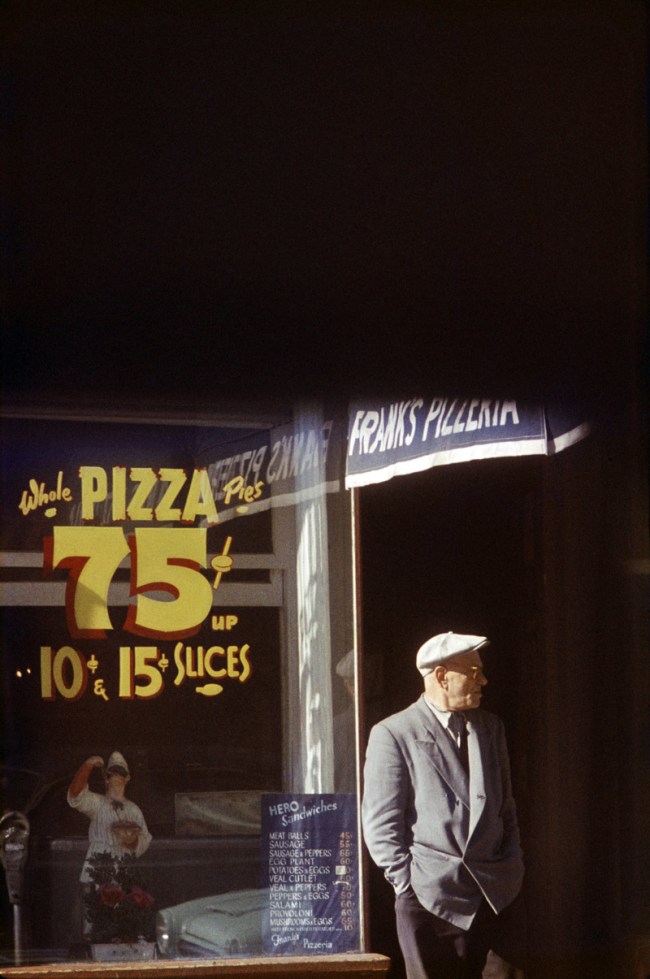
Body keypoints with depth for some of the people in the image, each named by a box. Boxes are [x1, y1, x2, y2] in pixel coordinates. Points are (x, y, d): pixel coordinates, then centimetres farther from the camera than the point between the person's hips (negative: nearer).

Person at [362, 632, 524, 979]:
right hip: (428, 896, -5)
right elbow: (380, 823, -6)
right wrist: (406, 882, -11)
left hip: (487, 894, 5)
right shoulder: (393, 734, -4)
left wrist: (513, 867, 10)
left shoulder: (490, 727, 16)